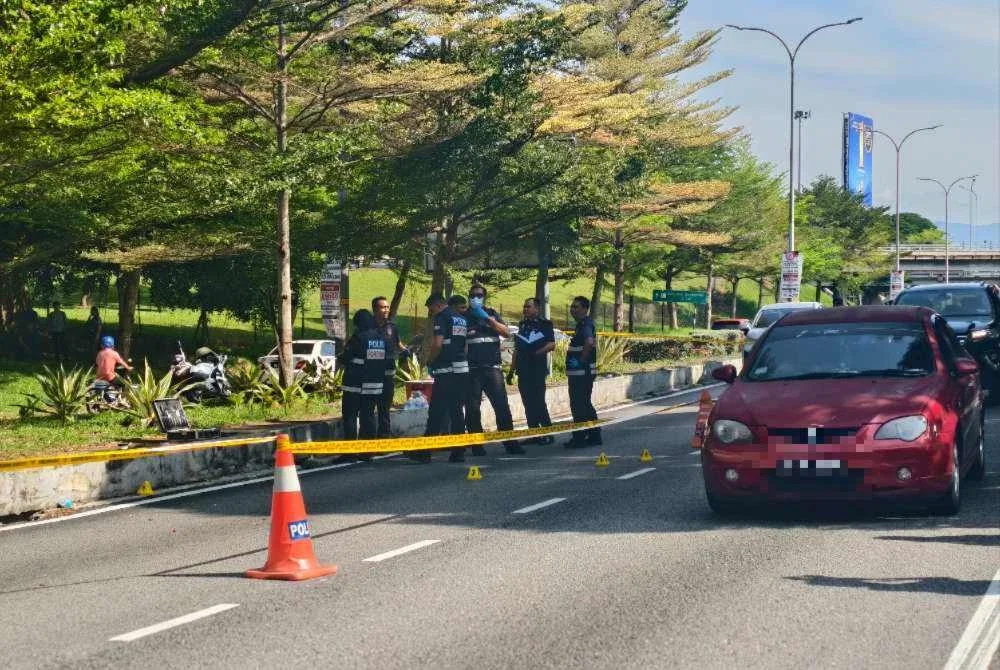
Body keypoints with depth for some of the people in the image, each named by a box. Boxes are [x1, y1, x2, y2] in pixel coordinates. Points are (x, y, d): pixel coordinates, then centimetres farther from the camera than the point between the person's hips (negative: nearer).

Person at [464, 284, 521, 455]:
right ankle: (477, 445, 5)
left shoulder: (492, 314, 14)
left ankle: (510, 443, -1)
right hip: (472, 369, -1)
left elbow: (506, 332, 0)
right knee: (472, 408, -2)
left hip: (493, 368, 1)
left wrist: (487, 318, -9)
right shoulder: (464, 317, 9)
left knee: (502, 405, -5)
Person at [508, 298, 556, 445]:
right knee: (528, 404, 6)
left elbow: (551, 344, -11)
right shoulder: (523, 325, 18)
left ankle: (548, 434, -5)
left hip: (537, 370, -7)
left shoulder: (544, 324, -2)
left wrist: (536, 353, -22)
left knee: (539, 403, -10)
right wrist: (512, 370, 18)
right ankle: (534, 435, 10)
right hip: (523, 371, 7)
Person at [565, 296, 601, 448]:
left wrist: (581, 361, -23)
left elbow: (589, 342, -33)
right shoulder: (582, 324, 18)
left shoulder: (586, 324, -15)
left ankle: (579, 438, -4)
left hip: (582, 371, -11)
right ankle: (594, 436, 21)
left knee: (579, 406, -7)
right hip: (579, 372, 11)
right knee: (585, 405, 16)